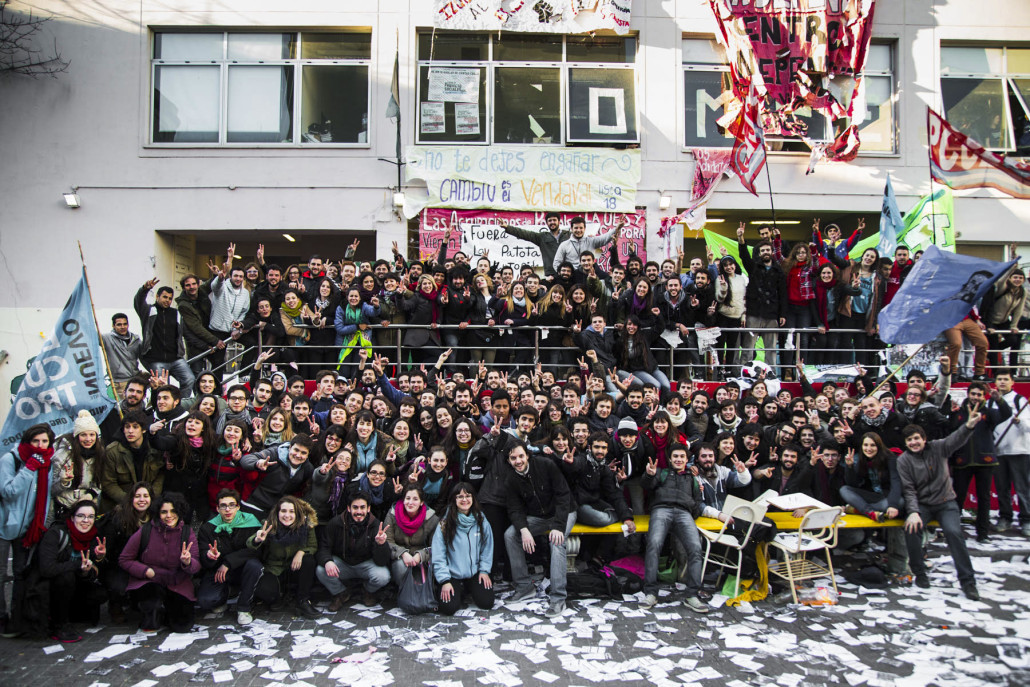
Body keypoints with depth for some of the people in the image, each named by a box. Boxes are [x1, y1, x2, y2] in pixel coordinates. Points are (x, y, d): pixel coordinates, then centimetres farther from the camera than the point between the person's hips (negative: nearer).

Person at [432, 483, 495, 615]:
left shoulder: (481, 522, 1)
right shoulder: (445, 524, -9)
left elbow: (487, 549, 8)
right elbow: (438, 556, -10)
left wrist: (484, 570, -2)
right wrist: (444, 581, -14)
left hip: (475, 574, 2)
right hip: (452, 575, -2)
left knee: (487, 603, -13)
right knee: (448, 608, -20)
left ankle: (470, 589, 19)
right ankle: (460, 592, 14)